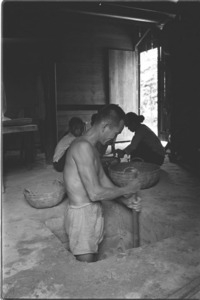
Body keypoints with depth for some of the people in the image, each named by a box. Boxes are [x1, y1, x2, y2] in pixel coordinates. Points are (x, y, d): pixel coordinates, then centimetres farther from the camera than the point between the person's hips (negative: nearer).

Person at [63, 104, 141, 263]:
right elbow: (95, 193, -26)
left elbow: (104, 180, 13)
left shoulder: (92, 148, 10)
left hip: (93, 213, 9)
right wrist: (126, 190, -13)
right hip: (82, 215, -9)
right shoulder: (83, 146, -23)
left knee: (93, 266, 20)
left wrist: (126, 200, 1)